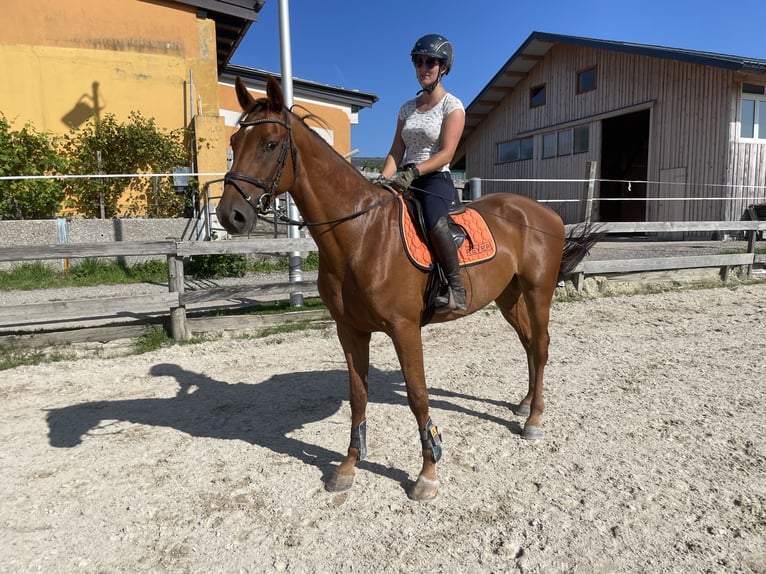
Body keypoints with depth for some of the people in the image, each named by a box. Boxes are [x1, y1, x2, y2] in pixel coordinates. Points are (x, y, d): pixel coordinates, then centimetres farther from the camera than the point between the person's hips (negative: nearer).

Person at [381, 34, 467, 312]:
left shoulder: (452, 106, 1)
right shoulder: (407, 108, 18)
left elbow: (446, 153, -11)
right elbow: (395, 153, 11)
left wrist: (414, 171, -26)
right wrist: (383, 180, -8)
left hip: (436, 179, -6)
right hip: (406, 181, 6)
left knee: (435, 223, -37)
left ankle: (456, 290, -26)